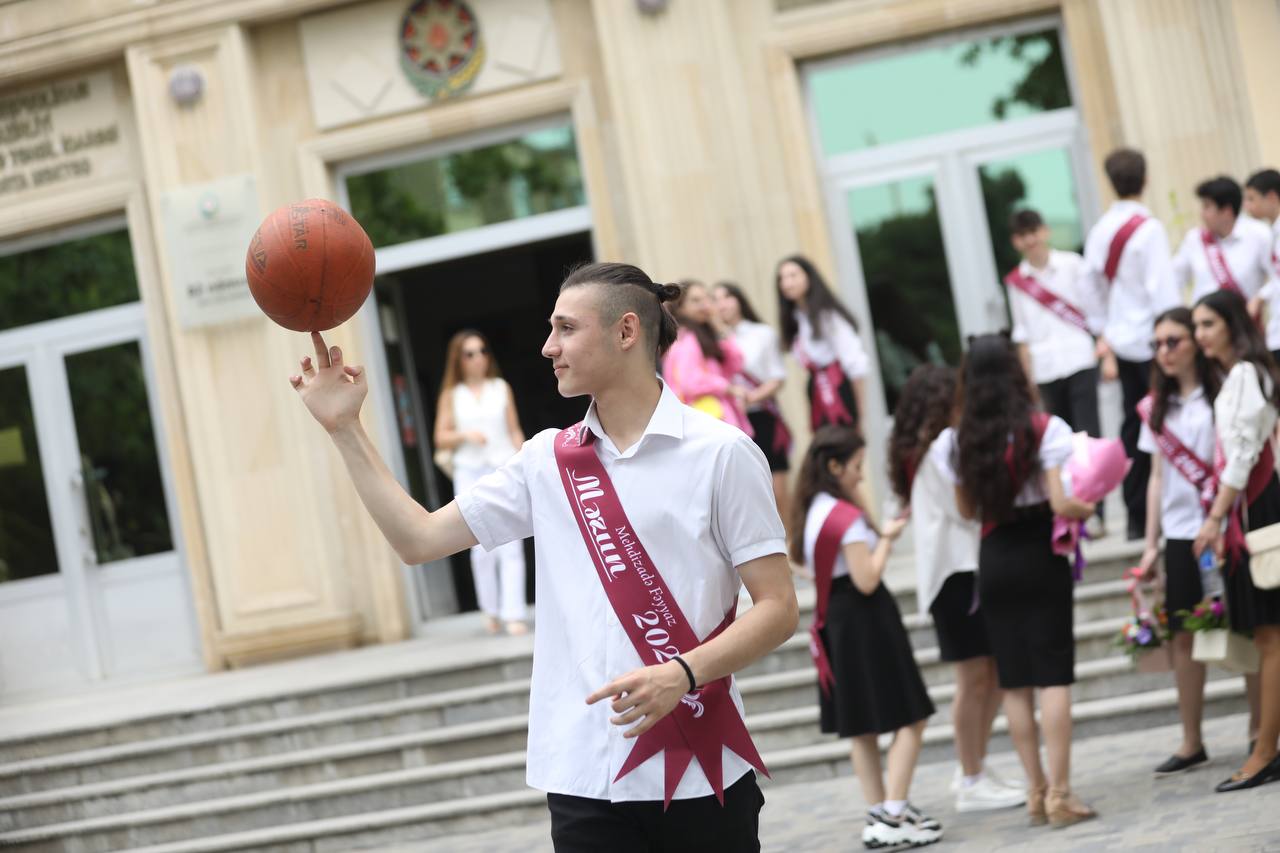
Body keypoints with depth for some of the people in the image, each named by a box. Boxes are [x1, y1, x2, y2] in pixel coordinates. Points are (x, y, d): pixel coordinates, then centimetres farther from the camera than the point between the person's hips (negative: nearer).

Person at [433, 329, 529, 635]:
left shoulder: (501, 388, 11)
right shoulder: (451, 395, 9)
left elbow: (515, 431, 10)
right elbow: (441, 438, 7)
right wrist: (465, 435, -11)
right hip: (470, 472, 0)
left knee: (511, 546, -9)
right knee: (483, 548, -5)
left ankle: (514, 614, -10)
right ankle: (490, 609, 13)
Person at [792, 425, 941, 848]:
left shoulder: (813, 510, 8)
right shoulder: (847, 517, -18)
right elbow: (867, 580, -21)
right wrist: (886, 539, -9)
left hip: (835, 620, 9)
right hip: (865, 621, -9)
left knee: (861, 727, 13)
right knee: (910, 719, -2)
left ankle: (879, 815, 17)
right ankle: (893, 816, -7)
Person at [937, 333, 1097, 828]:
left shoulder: (958, 441, 0)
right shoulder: (1045, 429, -12)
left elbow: (967, 509, 8)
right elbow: (1060, 503, -18)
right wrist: (1088, 509, 2)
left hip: (994, 560, 4)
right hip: (1039, 555, -4)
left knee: (1014, 681, 10)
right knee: (1053, 676, 0)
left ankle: (1036, 792, 14)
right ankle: (1059, 794, -3)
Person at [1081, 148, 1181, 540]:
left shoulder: (1099, 231, 5)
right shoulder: (1148, 229, -15)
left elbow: (1093, 284, 12)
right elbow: (1162, 288, -18)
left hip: (1122, 342, 6)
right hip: (1150, 341, -6)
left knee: (1133, 426, 11)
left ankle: (1137, 517, 14)